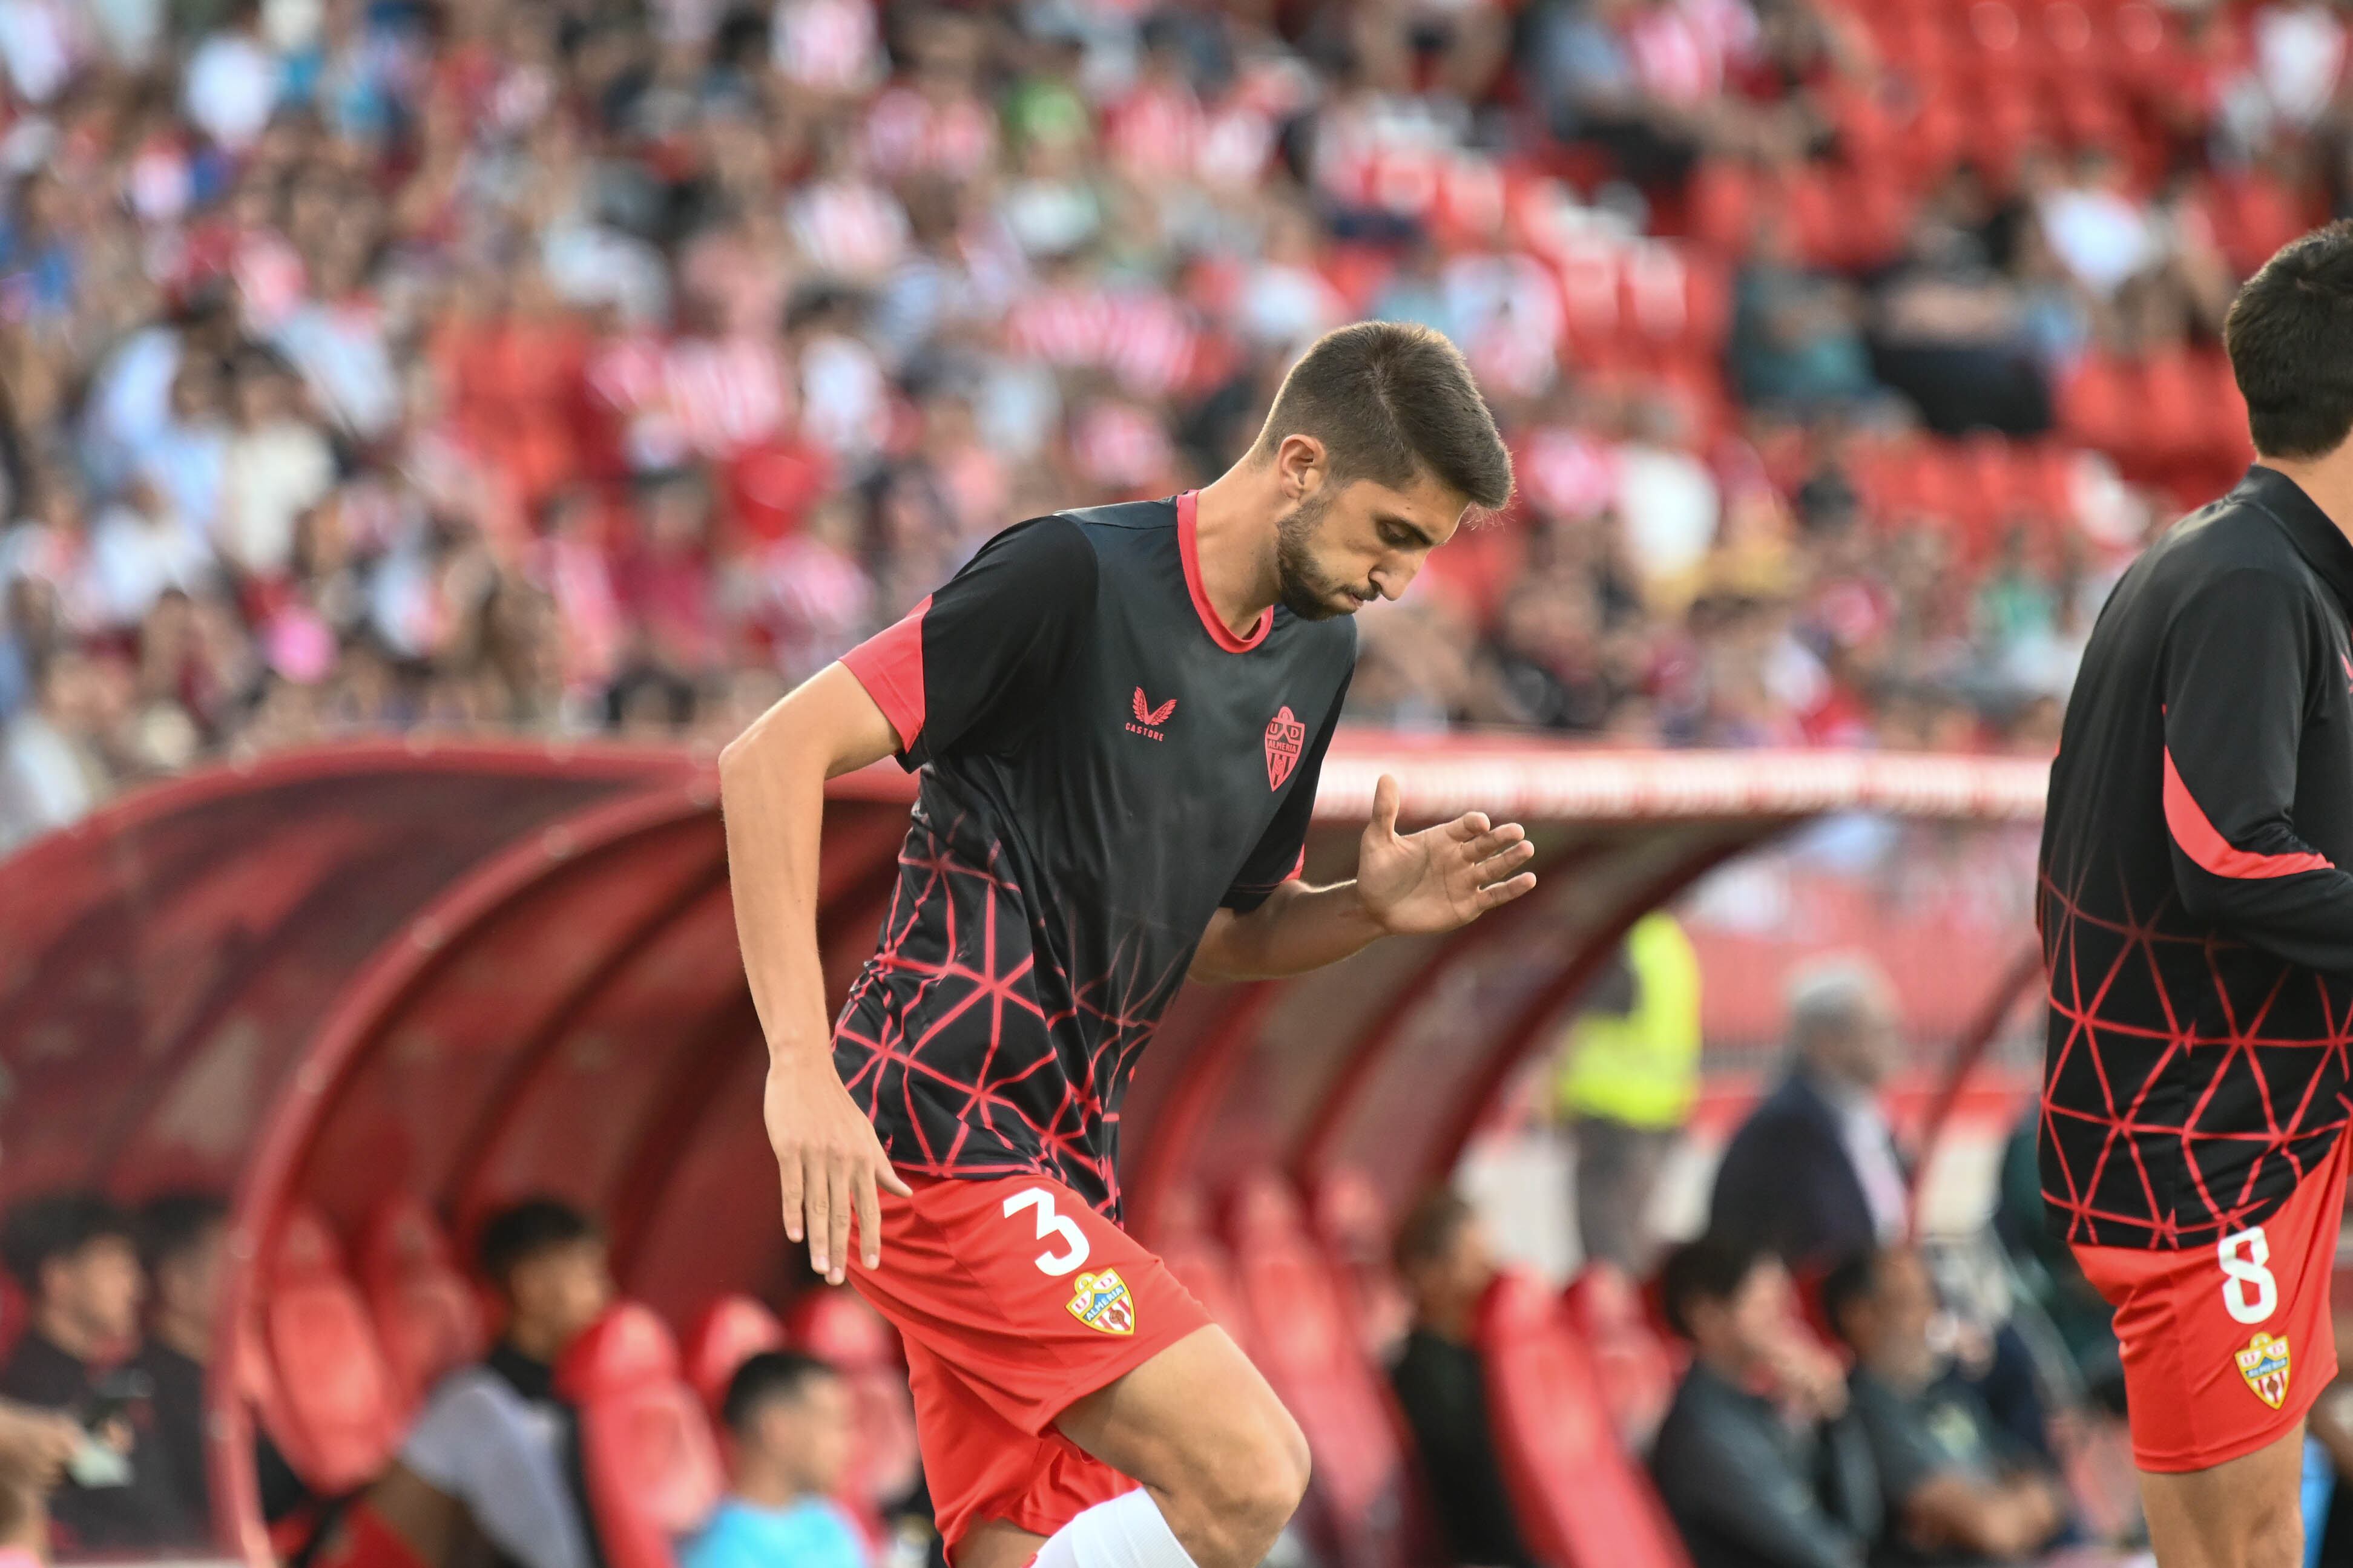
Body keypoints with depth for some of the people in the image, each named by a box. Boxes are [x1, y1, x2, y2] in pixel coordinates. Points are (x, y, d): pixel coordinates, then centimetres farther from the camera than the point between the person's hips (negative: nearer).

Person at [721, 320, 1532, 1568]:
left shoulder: (1316, 656, 13)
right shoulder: (1074, 576, -13)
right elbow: (771, 760, -15)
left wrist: (1369, 907, 2)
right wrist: (803, 1070, -23)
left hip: (1061, 1161, 9)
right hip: (936, 1134, -9)